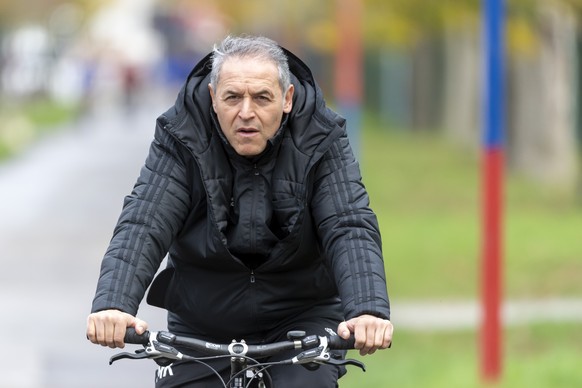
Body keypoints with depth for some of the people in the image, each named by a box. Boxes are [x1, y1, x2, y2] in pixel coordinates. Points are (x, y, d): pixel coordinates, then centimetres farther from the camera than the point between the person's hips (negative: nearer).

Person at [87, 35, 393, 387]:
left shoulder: (321, 140, -11)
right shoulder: (180, 138, -12)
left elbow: (351, 229, -21)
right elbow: (142, 227, -21)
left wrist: (369, 310, -41)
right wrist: (113, 305, -40)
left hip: (301, 320, -1)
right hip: (202, 329, 1)